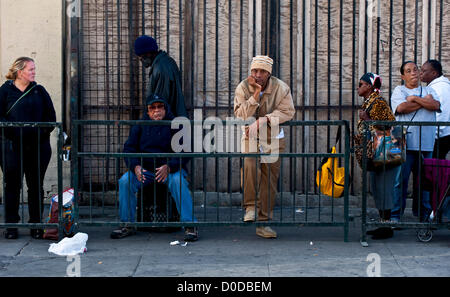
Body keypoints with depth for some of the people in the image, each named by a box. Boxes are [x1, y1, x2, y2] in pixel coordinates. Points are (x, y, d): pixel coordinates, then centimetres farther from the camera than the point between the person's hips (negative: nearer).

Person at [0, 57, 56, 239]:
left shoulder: (39, 91, 10)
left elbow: (51, 116, 10)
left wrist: (43, 132, -4)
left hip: (38, 146, 3)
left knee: (36, 186, 6)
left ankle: (36, 225, 14)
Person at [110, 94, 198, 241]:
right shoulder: (140, 126, 8)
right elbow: (129, 148, 4)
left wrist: (169, 167, -27)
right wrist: (135, 167, -17)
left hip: (171, 168, -3)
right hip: (145, 169, 3)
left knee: (178, 181, -35)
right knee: (125, 181, -23)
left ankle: (190, 225, -28)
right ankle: (128, 225, -9)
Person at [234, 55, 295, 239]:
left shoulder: (281, 88, -8)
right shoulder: (243, 88, -9)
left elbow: (287, 111, -12)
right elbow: (241, 115, -15)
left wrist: (263, 121, -24)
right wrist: (255, 96, -26)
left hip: (273, 138, 1)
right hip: (251, 137, -1)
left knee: (270, 179, 1)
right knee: (250, 166, -31)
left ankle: (263, 223, 10)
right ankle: (251, 206, -13)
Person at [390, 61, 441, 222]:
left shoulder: (429, 91, 18)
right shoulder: (399, 90, 10)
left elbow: (435, 105, -3)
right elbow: (401, 108, -10)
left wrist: (414, 98, -4)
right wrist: (425, 100, -2)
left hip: (425, 143, 3)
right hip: (404, 143, -3)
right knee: (400, 179, -6)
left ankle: (423, 213, 17)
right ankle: (395, 214, 0)